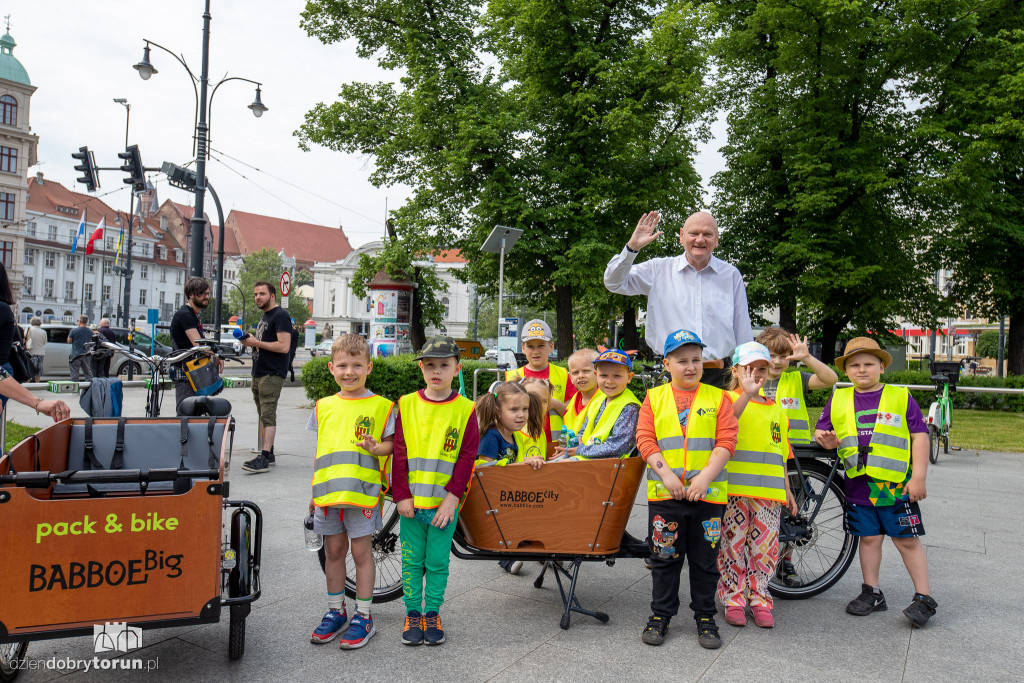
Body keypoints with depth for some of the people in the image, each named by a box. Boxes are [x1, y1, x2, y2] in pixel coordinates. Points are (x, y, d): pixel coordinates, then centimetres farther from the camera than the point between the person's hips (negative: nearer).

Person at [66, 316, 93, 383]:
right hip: (86, 355, 4)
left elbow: (69, 341, 0)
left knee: (75, 373, 0)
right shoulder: (90, 332, 4)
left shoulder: (74, 331, -9)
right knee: (88, 373, 10)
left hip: (76, 355, -4)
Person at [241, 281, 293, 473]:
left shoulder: (280, 316, -11)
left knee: (268, 416, -12)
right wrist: (250, 342, 8)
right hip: (259, 373, 10)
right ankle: (269, 454, 19)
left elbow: (284, 347, -21)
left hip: (272, 374, -10)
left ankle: (264, 459, -14)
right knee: (264, 416, 13)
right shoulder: (264, 316, 20)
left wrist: (256, 342, -16)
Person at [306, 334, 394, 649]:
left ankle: (363, 617, 17)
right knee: (333, 551, 13)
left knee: (361, 551, 4)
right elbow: (320, 452, 15)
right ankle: (336, 612, 28)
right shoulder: (324, 407, 9)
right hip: (328, 491, 4)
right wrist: (315, 492, 16)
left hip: (362, 491, -4)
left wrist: (376, 448, -24)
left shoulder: (381, 406, -3)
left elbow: (390, 444, -2)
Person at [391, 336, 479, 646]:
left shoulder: (465, 409, -3)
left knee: (438, 561, 8)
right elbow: (399, 452, 0)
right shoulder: (406, 405, 1)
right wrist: (401, 495, -6)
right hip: (412, 501, 1)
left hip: (445, 502, -1)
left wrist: (452, 498, -11)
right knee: (412, 560, 10)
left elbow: (467, 456, -5)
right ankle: (412, 614, 25)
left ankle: (432, 614, 24)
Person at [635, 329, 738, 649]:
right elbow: (645, 439, -2)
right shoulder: (654, 398, 5)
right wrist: (667, 475, -13)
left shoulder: (718, 398, 4)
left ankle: (705, 618, 26)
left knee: (705, 559, 10)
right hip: (664, 493, 0)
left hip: (708, 493, 0)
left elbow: (726, 442, -4)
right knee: (664, 557, 10)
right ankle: (661, 614, 25)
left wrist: (704, 477, -15)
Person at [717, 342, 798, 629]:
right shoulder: (729, 399, 2)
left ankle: (759, 600, 19)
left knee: (764, 546, 5)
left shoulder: (775, 408, 18)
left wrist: (786, 488, 19)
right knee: (733, 544, 0)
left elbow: (780, 453, 22)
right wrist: (747, 393, -34)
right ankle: (734, 600, 13)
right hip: (733, 488, -4)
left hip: (768, 492, 4)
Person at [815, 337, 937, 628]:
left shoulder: (901, 397, 1)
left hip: (896, 485, -3)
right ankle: (872, 593, 23)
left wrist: (918, 477, -7)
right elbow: (823, 430, 14)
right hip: (858, 485, 3)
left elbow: (919, 437, -1)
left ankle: (923, 598, 14)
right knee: (869, 538, 11)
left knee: (907, 540, 3)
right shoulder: (838, 401, 9)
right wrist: (825, 438, -11)